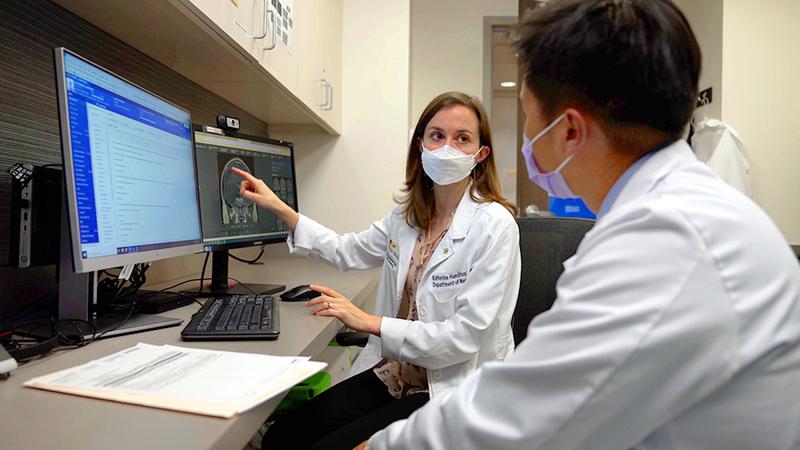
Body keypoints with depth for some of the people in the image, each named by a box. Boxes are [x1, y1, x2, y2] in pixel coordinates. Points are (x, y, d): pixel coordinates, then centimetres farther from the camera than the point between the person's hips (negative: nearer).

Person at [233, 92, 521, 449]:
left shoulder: (494, 226, -18)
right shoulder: (408, 213, 2)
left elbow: (466, 336, -20)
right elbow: (348, 252, 16)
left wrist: (370, 322, -18)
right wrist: (279, 207, 11)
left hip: (452, 389, -5)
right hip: (392, 373, 6)